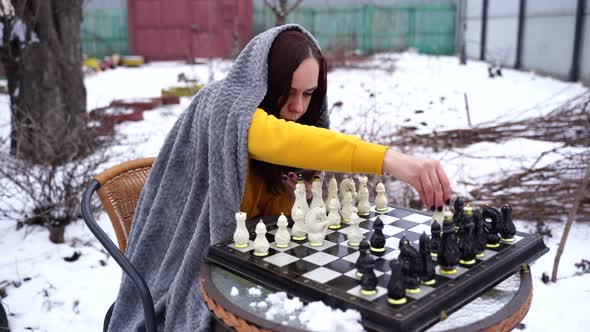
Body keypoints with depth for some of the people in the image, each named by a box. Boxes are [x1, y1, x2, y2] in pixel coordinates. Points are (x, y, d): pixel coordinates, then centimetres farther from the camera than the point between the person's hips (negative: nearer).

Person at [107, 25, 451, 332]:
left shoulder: (298, 110, 2)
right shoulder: (223, 105, -20)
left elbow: (278, 217, 3)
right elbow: (281, 140, -44)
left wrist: (285, 184, -18)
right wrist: (387, 158, -53)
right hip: (195, 278, -6)